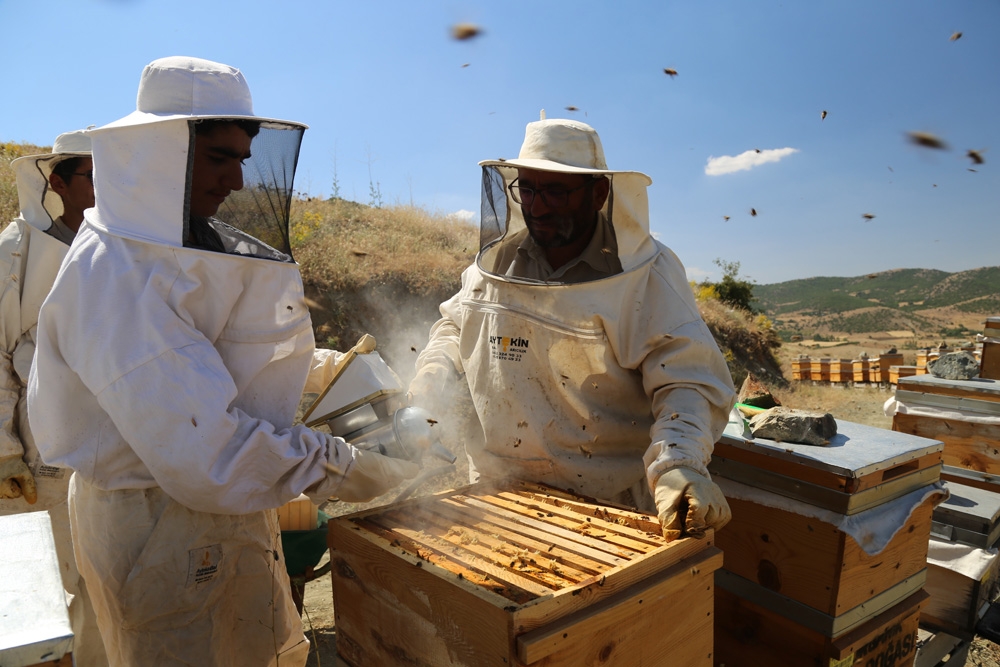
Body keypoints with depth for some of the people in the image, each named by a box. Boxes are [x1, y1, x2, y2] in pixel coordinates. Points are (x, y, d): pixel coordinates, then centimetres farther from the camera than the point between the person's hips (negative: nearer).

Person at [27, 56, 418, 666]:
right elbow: (200, 449, -31)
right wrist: (338, 469, -25)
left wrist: (327, 366, 6)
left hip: (232, 510, 9)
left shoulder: (192, 246, 5)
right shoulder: (112, 272, -24)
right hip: (158, 524, -8)